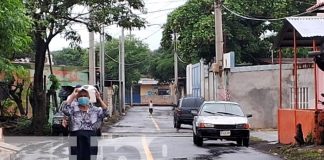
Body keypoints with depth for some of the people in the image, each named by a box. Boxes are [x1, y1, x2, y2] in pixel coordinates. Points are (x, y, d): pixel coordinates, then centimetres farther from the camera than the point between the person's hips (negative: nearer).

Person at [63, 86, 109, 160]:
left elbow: (105, 113, -5)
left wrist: (99, 99, -13)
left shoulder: (94, 109, 9)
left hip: (91, 139, 2)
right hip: (77, 139, -2)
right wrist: (72, 96, -22)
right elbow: (65, 110, -17)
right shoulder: (73, 107, 4)